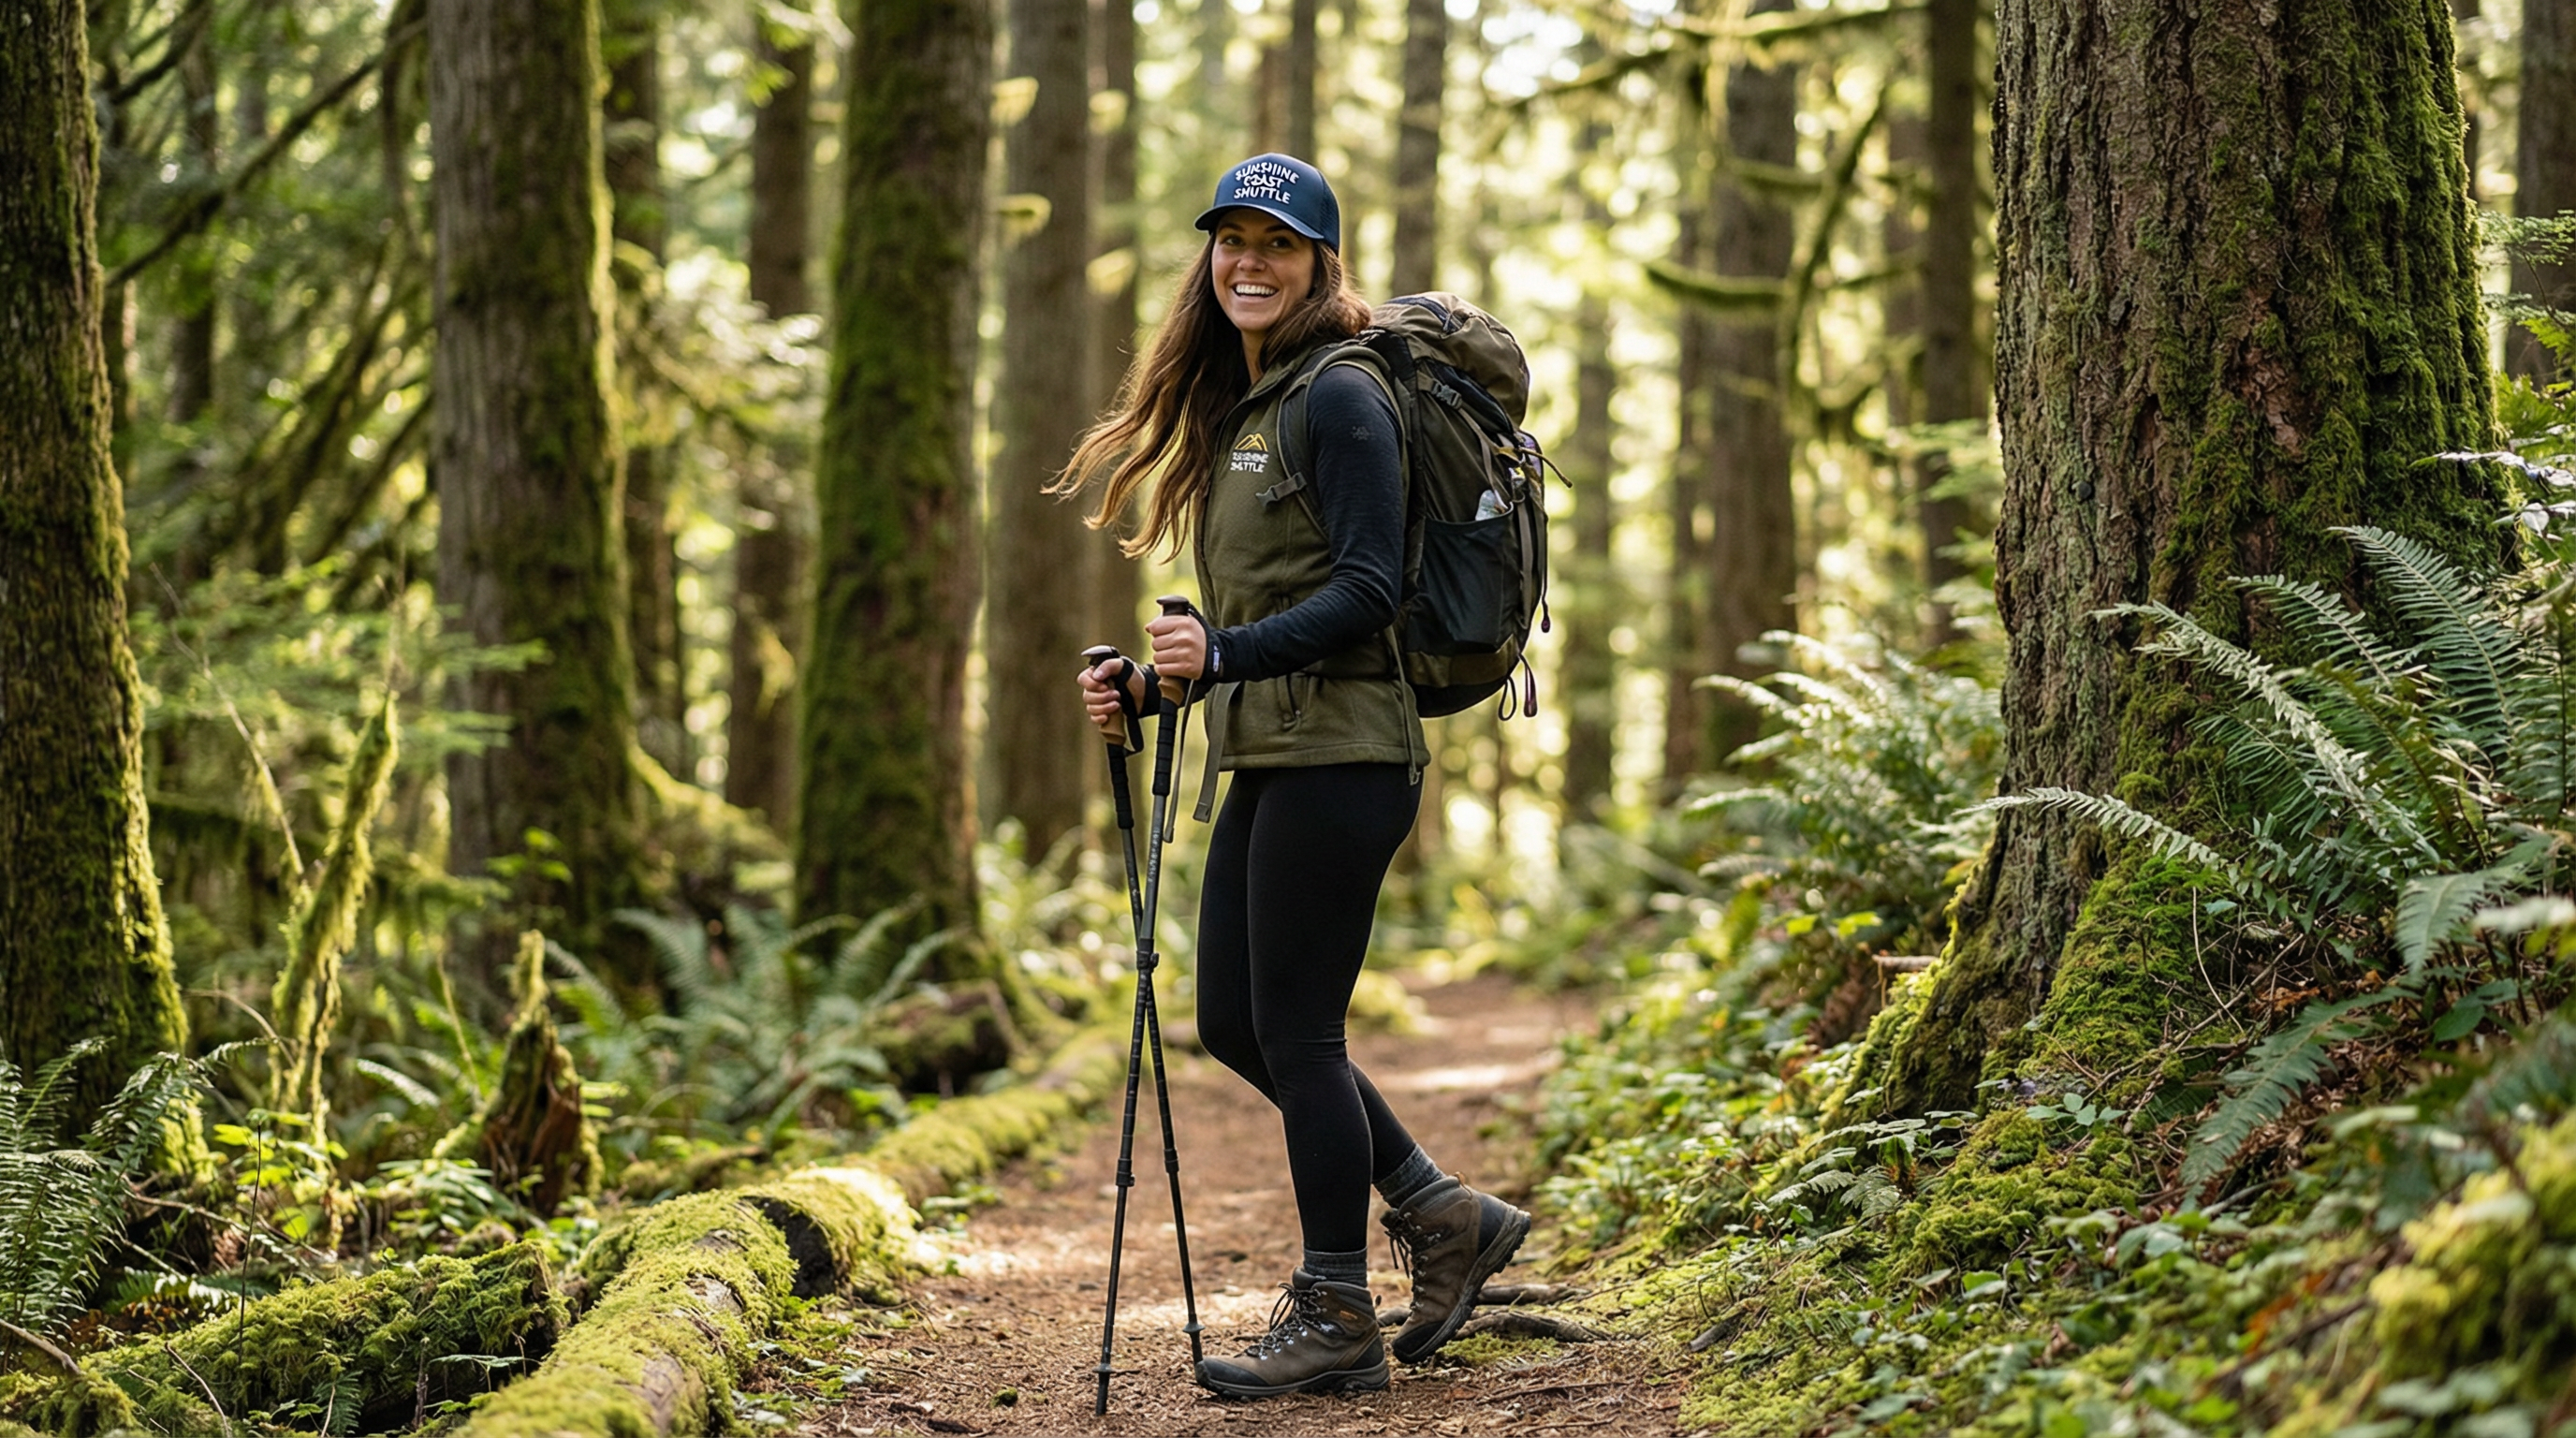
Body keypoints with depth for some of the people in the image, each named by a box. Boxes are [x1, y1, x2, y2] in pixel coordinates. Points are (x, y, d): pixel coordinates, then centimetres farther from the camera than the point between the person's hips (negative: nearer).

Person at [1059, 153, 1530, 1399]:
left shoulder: (1341, 397, -10)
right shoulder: (1239, 407, 17)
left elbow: (1368, 593, -18)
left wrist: (1223, 653, -27)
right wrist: (1152, 685, 9)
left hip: (1339, 756, -10)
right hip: (1272, 757, 10)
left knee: (1296, 1031, -4)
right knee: (1232, 1020, 12)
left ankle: (1335, 1321, 7)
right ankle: (1441, 1216, 22)